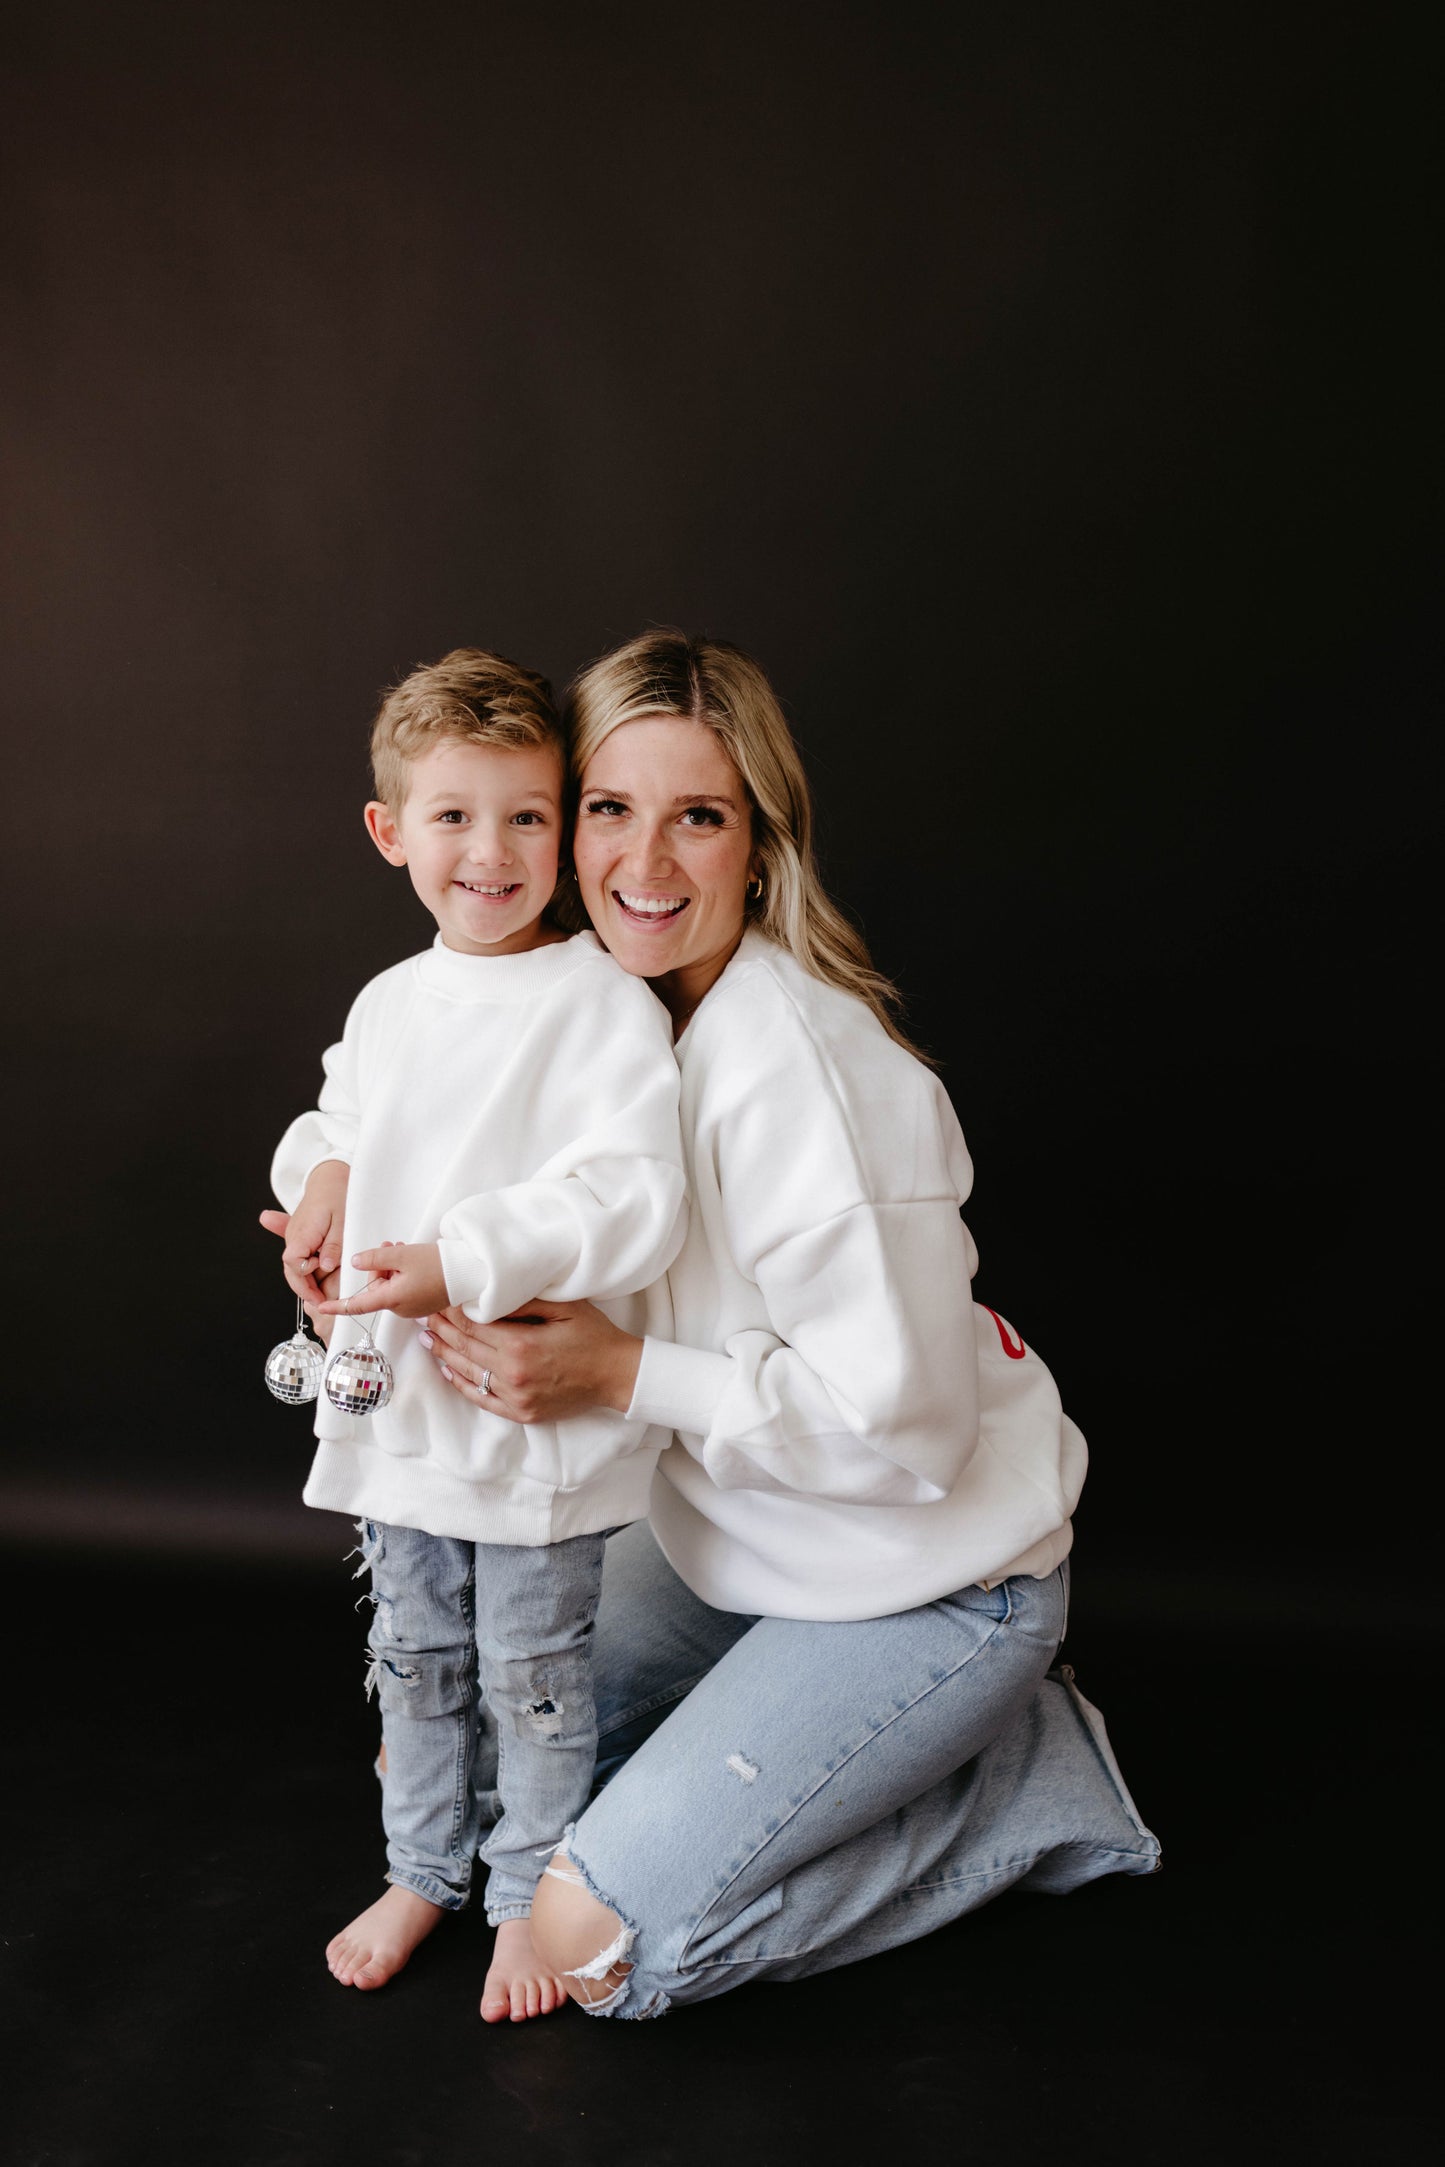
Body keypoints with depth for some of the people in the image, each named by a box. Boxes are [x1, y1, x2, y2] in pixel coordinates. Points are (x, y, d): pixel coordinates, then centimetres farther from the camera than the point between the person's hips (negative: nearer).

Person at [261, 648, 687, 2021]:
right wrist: (322, 1178, 1)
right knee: (413, 1661, 21)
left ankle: (530, 1895, 31)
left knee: (533, 1674, 10)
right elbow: (337, 1120, 23)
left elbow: (633, 1200, -24)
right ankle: (421, 1871, 40)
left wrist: (461, 1263, -30)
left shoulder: (602, 1005, -15)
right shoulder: (389, 1004, 6)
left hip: (536, 1418, -6)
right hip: (396, 1401, 6)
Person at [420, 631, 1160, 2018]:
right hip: (727, 1533, 8)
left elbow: (907, 1430, -27)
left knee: (590, 1942, -10)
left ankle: (1025, 1772, 5)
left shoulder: (807, 1072, -30)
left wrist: (625, 1375, -27)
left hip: (927, 1577, -8)